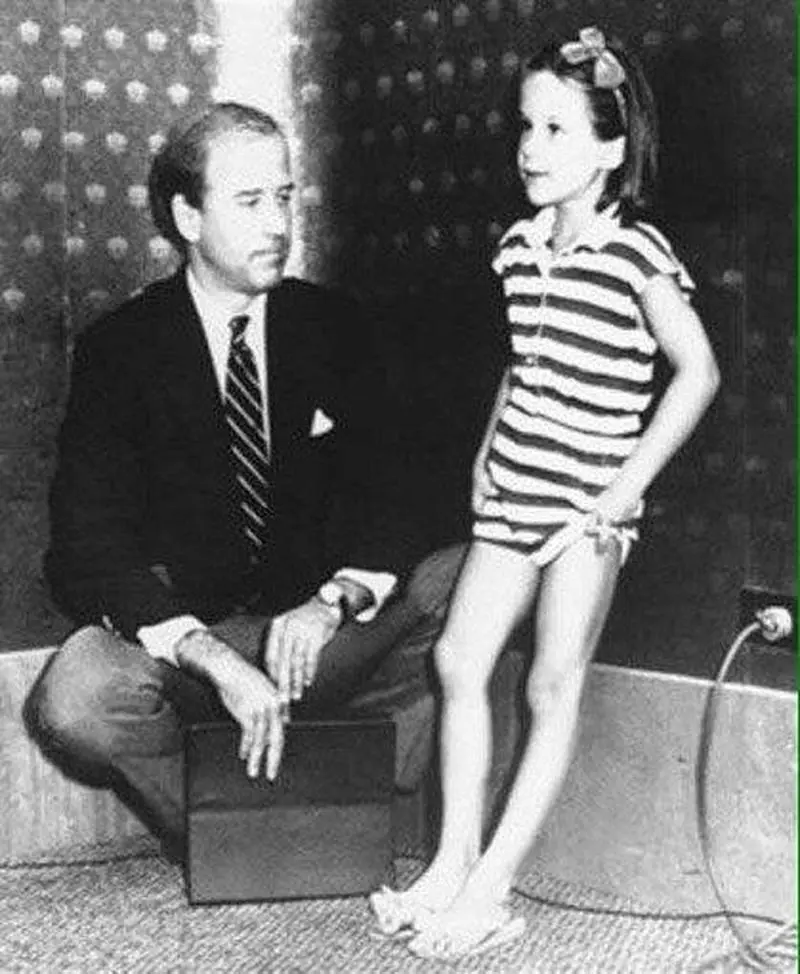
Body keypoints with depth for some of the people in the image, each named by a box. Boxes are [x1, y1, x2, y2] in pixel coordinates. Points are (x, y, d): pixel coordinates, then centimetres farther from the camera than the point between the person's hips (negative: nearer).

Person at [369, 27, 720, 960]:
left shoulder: (637, 255, -12)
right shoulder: (518, 244, 7)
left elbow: (697, 372, -11)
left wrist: (627, 487, -13)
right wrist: (487, 452, 10)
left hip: (586, 504, -6)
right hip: (511, 490, 6)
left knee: (552, 690, -2)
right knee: (458, 659, -1)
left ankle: (492, 885, 2)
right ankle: (453, 862, 9)